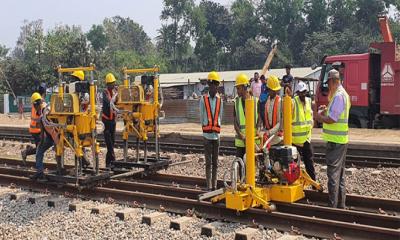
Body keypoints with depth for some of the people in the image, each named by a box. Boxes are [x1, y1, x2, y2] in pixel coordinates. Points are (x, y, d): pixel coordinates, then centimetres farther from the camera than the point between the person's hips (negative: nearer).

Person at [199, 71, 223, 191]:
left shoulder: (220, 100, 8)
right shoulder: (203, 99, -3)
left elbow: (220, 116, 12)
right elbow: (201, 117, 1)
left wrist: (217, 129, 6)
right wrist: (205, 128, -1)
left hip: (217, 134, 3)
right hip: (207, 134, -3)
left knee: (215, 162, 9)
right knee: (208, 162, -2)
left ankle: (214, 185, 17)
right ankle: (209, 186, 3)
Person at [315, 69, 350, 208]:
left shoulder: (338, 96, -18)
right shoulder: (343, 94, 15)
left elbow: (331, 119, -22)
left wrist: (319, 116, -6)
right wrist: (326, 111, 8)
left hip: (335, 141, -10)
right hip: (341, 140, 10)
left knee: (333, 174, -5)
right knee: (340, 173, 16)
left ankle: (333, 206, -1)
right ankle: (341, 205, 24)